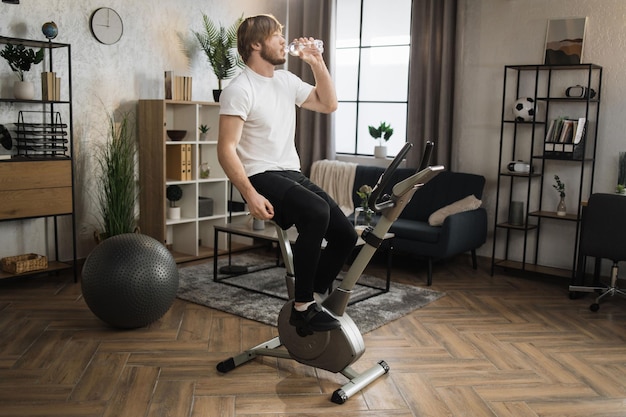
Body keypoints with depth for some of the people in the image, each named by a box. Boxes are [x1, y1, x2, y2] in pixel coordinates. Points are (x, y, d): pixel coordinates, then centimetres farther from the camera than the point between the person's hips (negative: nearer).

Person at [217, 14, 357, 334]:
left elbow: (328, 104, 21)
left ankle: (310, 301, 10)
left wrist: (317, 63, 9)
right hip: (261, 177, -8)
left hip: (292, 174, 8)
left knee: (345, 234, -4)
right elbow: (226, 149, -17)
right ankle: (302, 307, -23)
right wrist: (250, 194, -27)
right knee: (316, 213, -34)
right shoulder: (239, 90, -11)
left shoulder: (286, 81, 14)